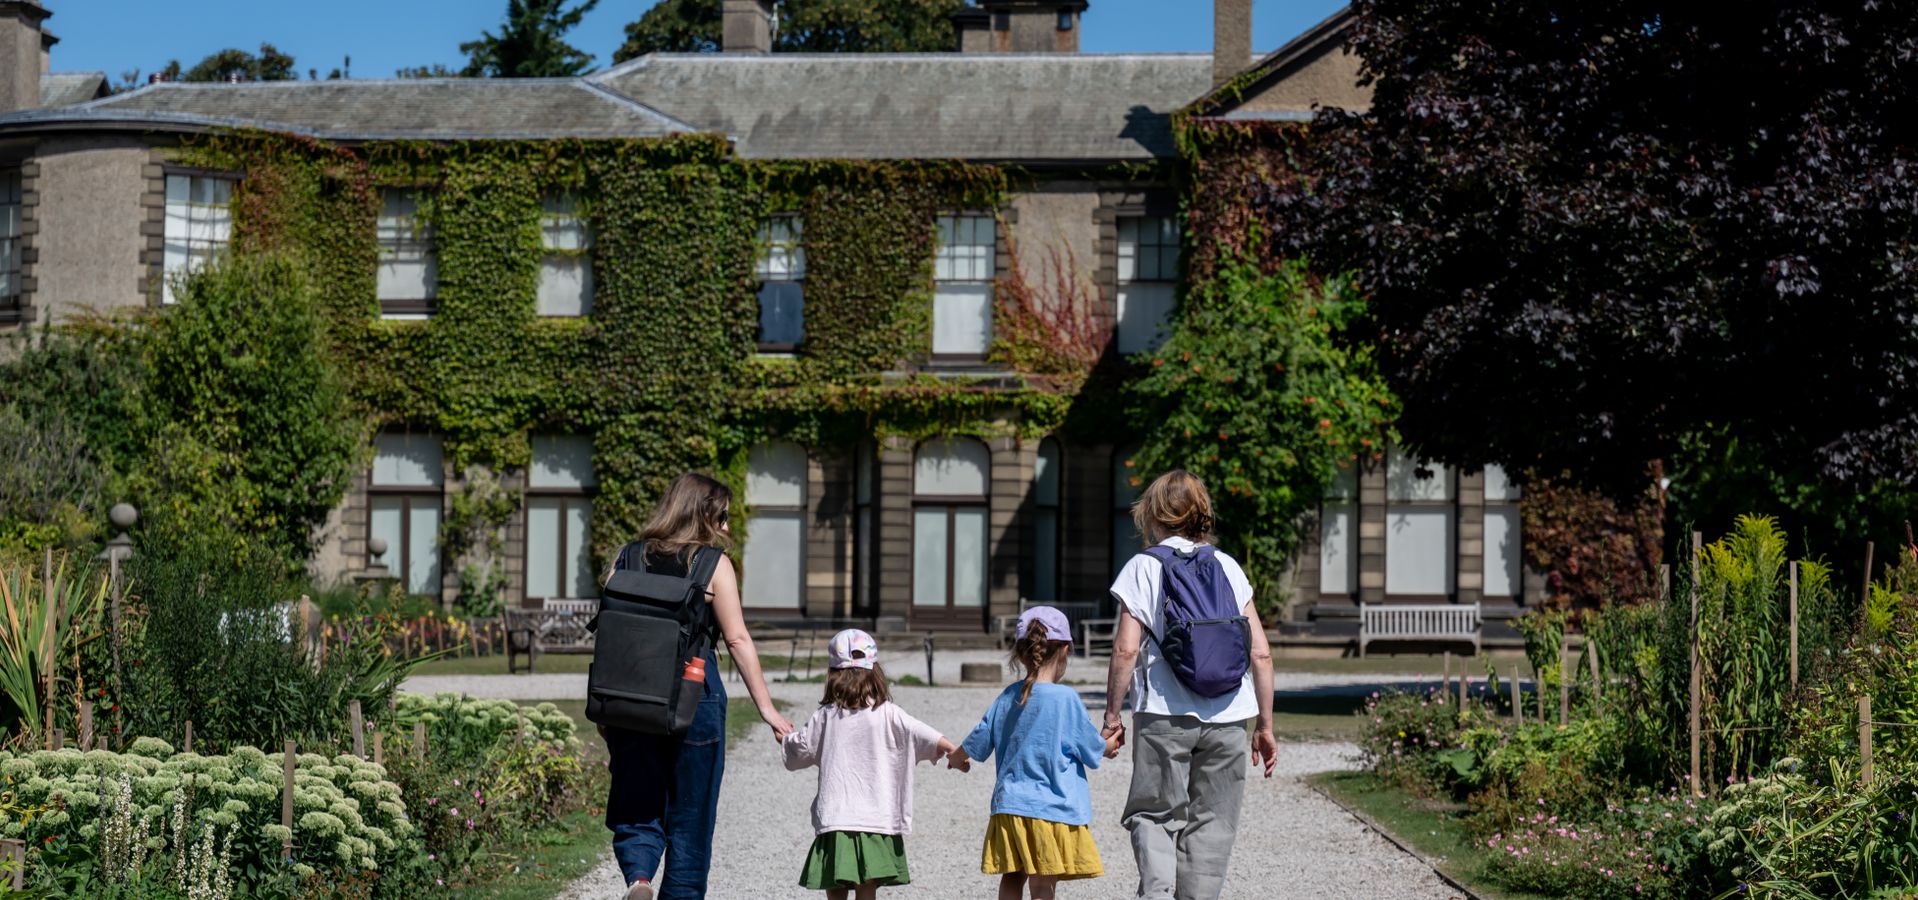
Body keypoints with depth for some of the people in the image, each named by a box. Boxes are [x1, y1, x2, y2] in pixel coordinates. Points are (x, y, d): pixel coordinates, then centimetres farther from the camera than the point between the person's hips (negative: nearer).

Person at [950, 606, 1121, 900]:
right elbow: (1093, 750, -2)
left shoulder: (1008, 697, 4)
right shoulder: (1066, 699, -12)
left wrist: (957, 759, 37)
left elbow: (978, 740, 15)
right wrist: (1109, 746, 21)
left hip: (1009, 804, 5)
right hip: (1053, 808, -5)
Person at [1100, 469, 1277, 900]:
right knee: (1211, 824, 10)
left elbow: (1126, 649, -8)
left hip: (1164, 717, -3)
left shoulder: (1143, 567, 1)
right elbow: (1261, 652, 6)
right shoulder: (1227, 566, 10)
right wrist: (1265, 726, 12)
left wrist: (1111, 714, 2)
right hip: (1227, 719, 3)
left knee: (1153, 814, 7)